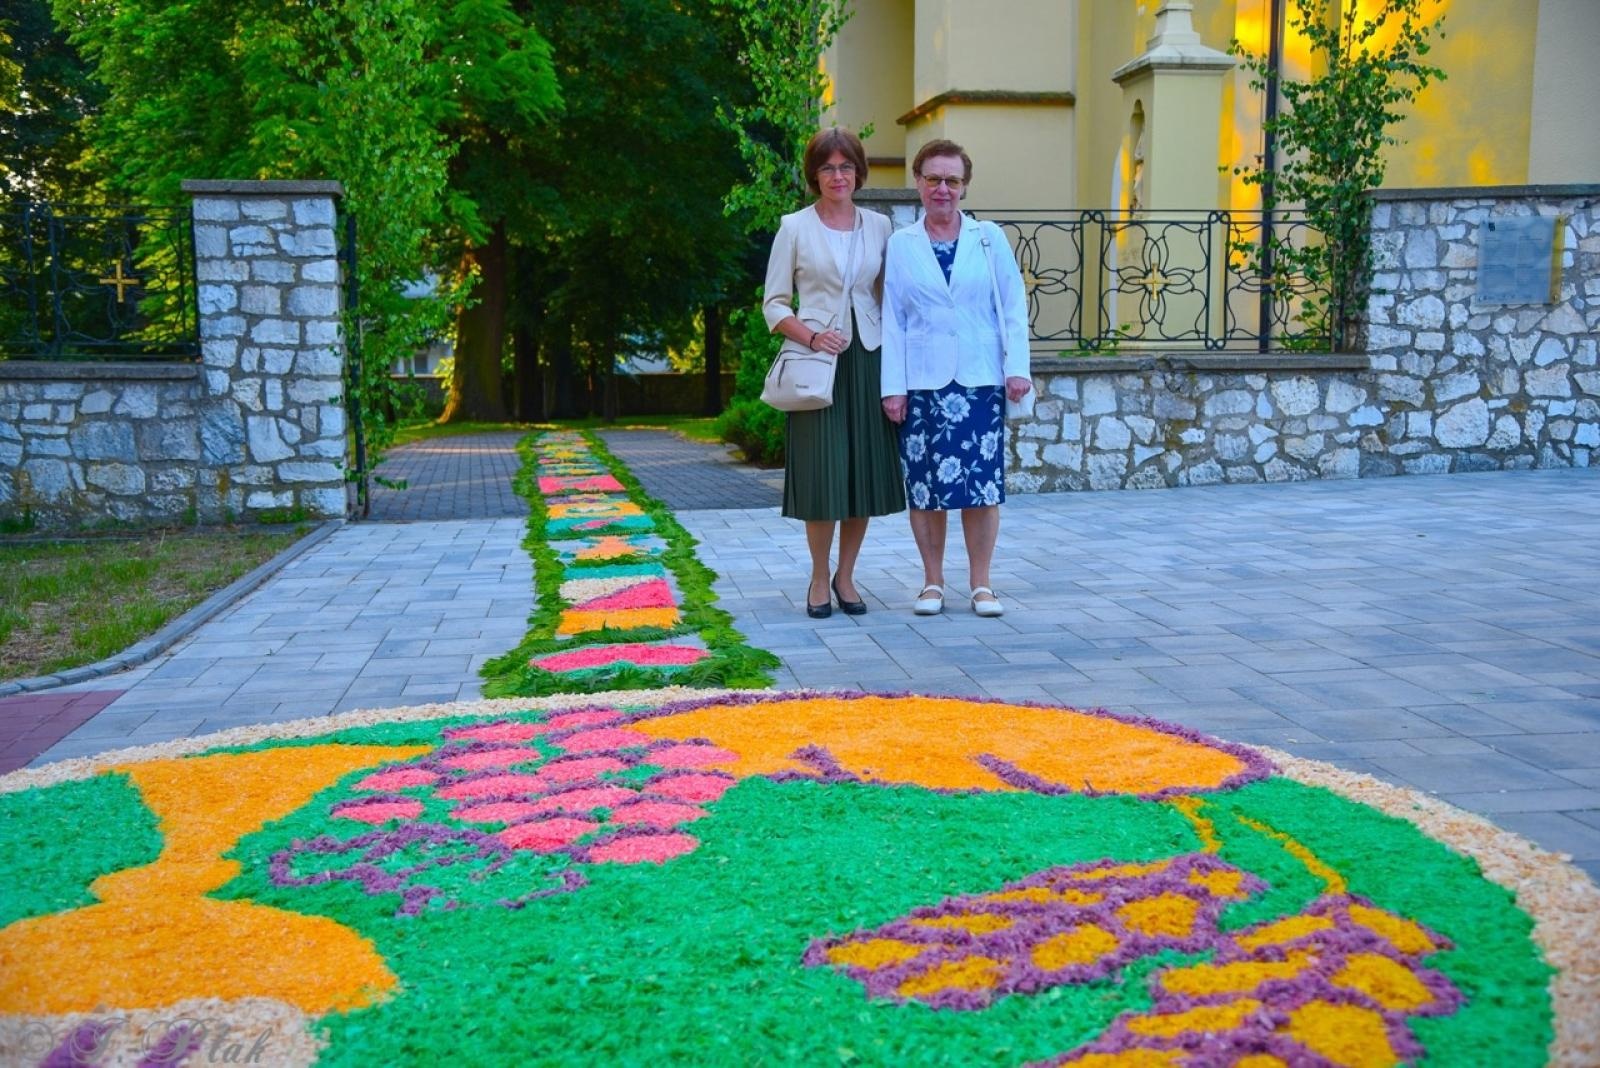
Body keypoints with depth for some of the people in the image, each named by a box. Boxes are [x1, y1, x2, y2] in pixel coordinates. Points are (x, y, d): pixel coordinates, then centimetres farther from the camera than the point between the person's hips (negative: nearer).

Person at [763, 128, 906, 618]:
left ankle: (846, 576, 17)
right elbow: (774, 303, 2)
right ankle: (819, 579, 10)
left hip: (867, 358, 3)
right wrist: (812, 337, -14)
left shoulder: (878, 226, 10)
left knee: (865, 468, 3)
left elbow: (888, 296, 12)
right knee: (822, 470, -5)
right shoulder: (795, 228, 3)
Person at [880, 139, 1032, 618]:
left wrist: (1017, 367, -4)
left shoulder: (989, 238, 7)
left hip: (980, 380, 0)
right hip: (923, 382, 0)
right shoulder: (900, 245, 7)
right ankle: (932, 582, 15)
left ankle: (981, 584, 11)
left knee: (982, 483, 0)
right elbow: (892, 319, 4)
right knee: (924, 485, 2)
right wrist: (892, 386, -1)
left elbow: (1013, 306, 5)